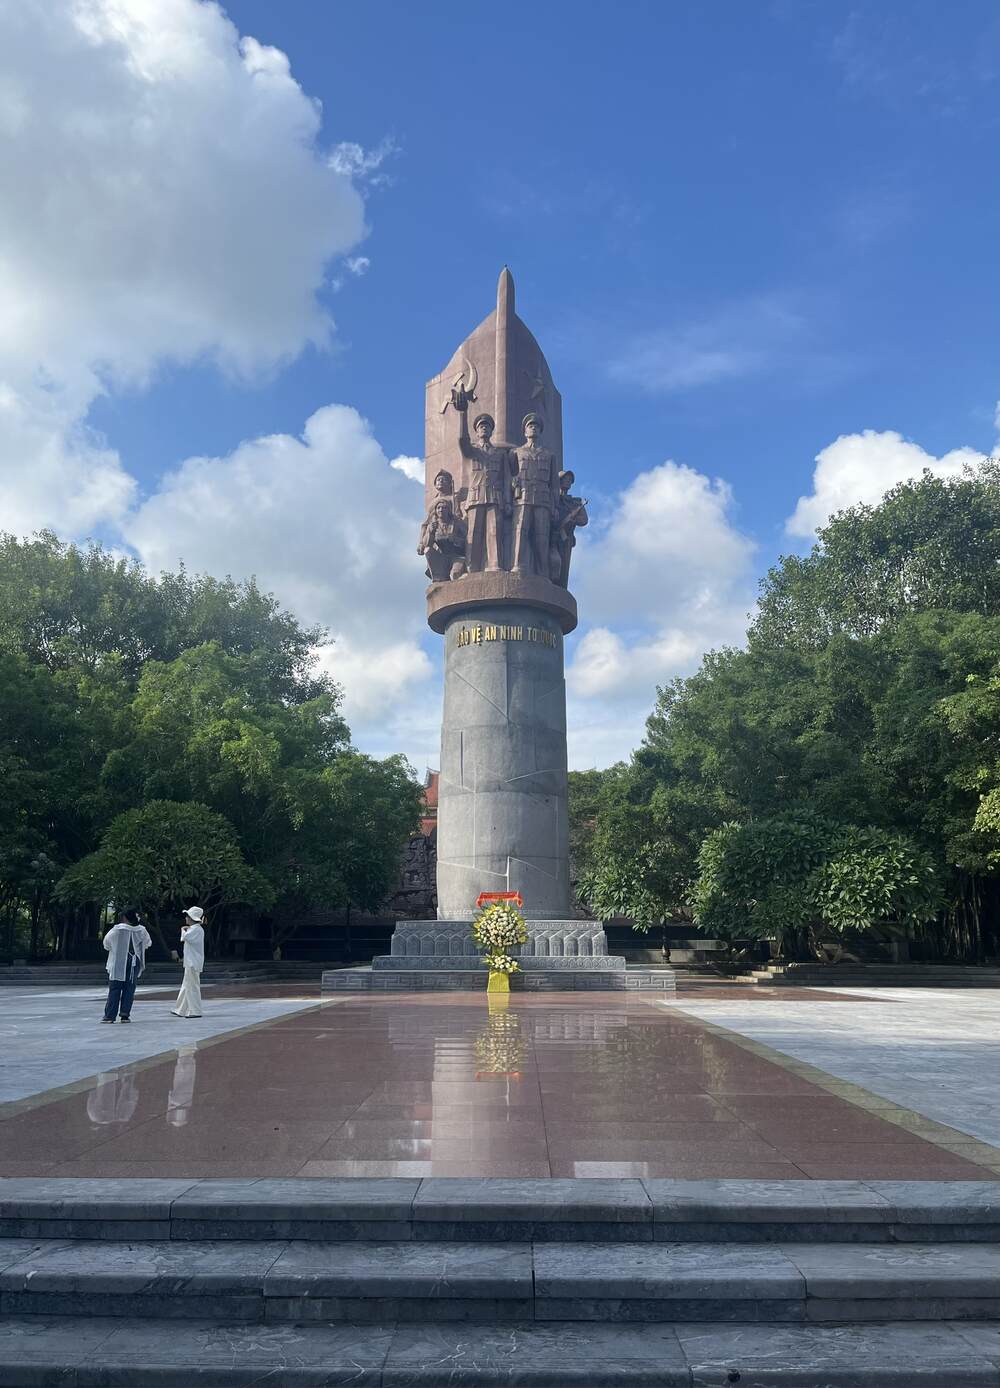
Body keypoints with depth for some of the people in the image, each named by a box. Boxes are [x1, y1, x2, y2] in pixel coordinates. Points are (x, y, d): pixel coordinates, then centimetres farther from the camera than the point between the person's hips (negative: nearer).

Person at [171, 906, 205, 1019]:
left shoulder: (196, 929, -14)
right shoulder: (194, 928, 18)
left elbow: (186, 937, -27)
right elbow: (183, 940, 24)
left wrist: (183, 930, -8)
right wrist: (185, 930, 8)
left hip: (193, 963, -11)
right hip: (190, 962, 11)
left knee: (192, 986, -6)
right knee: (186, 986, 16)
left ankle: (195, 1011, -2)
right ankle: (182, 1010, 23)